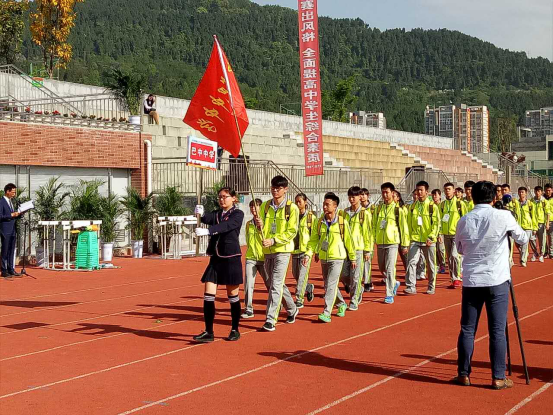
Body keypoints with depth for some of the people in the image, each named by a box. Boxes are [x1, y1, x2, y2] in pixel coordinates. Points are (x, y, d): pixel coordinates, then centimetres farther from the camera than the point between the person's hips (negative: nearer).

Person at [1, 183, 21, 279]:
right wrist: (11, 215, -21)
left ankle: (11, 269, 16)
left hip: (12, 230, 8)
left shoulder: (11, 201, 16)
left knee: (11, 251, 10)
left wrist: (18, 214, 4)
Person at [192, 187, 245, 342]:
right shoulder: (216, 213, 12)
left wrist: (207, 231, -38)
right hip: (215, 258, 5)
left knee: (233, 296, 4)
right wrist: (201, 214, -34)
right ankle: (209, 332, 2)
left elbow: (226, 226, -23)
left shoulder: (238, 214, -4)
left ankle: (235, 330, 18)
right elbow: (208, 219, -11)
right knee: (208, 295, -2)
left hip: (231, 259, -5)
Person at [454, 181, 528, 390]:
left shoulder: (464, 221, 2)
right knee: (497, 331, 2)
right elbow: (523, 239, 7)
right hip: (497, 281, -2)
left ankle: (463, 374, 14)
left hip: (471, 282, 2)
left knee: (467, 329, 9)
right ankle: (498, 378, 5)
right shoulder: (503, 216, -7)